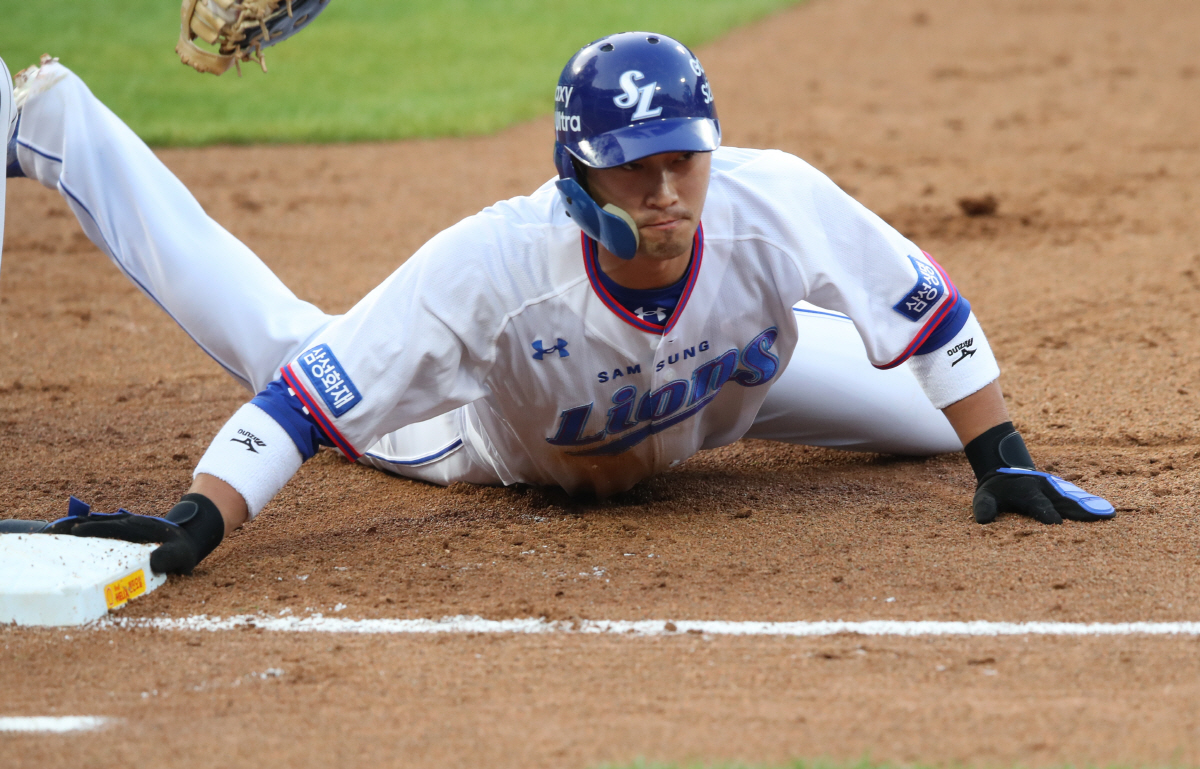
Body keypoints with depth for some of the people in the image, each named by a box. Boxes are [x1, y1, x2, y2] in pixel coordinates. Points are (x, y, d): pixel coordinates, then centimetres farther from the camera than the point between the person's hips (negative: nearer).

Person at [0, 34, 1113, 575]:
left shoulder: (773, 204, -43)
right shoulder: (492, 263, -49)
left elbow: (925, 305, -26)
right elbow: (305, 395, -48)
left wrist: (1004, 461, -23)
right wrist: (195, 523, -59)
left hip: (721, 389, 3)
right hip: (503, 438, -3)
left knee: (950, 411, 16)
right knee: (272, 335, 21)